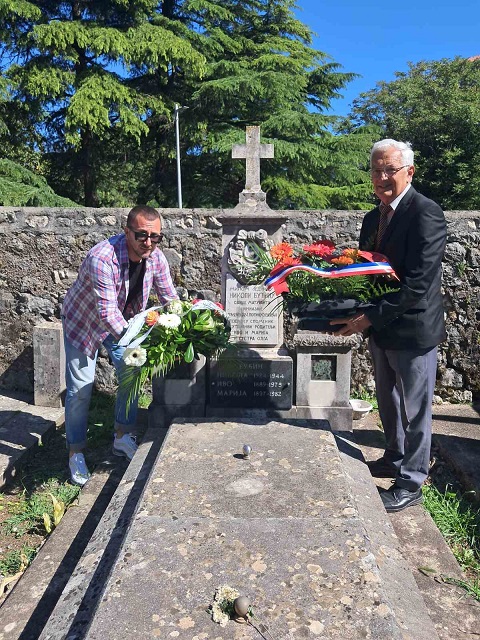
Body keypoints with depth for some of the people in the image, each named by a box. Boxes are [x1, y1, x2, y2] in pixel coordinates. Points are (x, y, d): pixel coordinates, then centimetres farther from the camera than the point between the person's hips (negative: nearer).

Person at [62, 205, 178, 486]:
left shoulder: (155, 257, -19)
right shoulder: (102, 259, -39)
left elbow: (170, 298, -9)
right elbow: (108, 312, -41)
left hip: (122, 321, 6)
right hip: (83, 321, -5)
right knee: (80, 389, -2)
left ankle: (122, 438, 24)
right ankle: (76, 453, 16)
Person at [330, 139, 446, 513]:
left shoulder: (426, 214, -17)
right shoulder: (373, 218, 9)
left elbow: (418, 282, -24)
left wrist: (371, 317, -25)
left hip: (413, 328, -8)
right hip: (381, 328, 8)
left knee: (414, 408, 7)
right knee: (388, 402, 22)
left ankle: (411, 483, 23)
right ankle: (395, 459, 43)